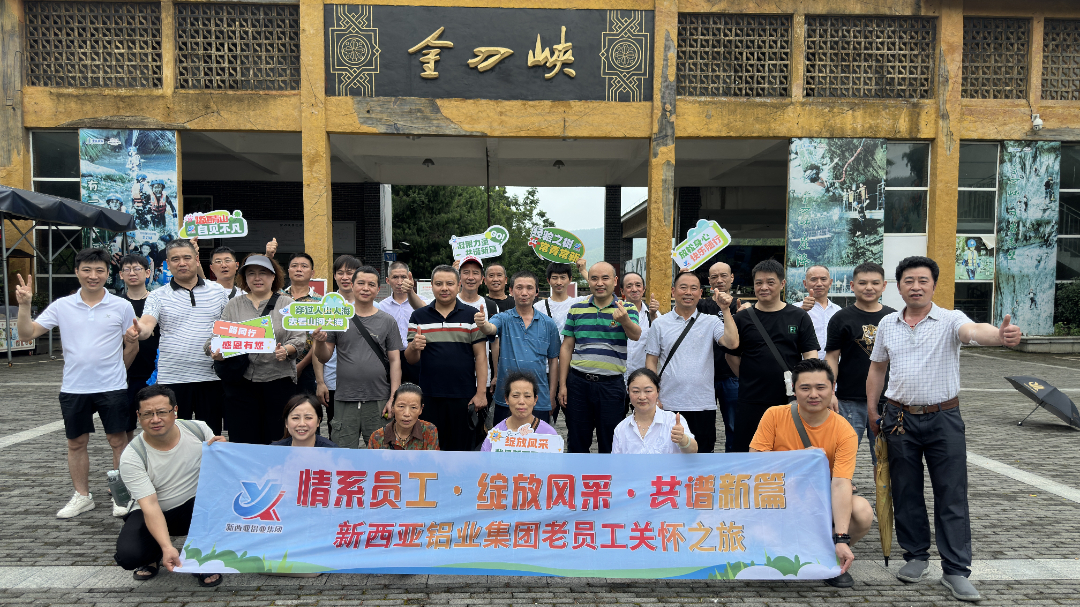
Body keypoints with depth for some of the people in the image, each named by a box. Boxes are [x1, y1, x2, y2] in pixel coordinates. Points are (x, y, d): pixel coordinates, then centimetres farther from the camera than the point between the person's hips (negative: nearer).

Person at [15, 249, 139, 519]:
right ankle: (82, 496, 26)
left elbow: (132, 346, 7)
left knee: (118, 440, 3)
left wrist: (117, 371, 8)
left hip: (112, 387, -2)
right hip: (74, 388, 2)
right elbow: (27, 334, 0)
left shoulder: (122, 307, -2)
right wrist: (24, 305, -13)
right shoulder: (62, 306, 2)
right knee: (76, 443, 11)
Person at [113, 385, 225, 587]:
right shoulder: (132, 457, -18)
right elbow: (150, 505, -26)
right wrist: (167, 547, -39)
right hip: (155, 514, -1)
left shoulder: (198, 430, -12)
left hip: (198, 507, 1)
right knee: (128, 555, -27)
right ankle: (154, 555, 12)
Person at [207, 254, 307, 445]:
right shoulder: (234, 305, 14)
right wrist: (215, 351, -12)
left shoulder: (287, 304, 9)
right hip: (240, 381, 2)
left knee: (276, 440, -2)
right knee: (242, 440, 0)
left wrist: (286, 350, -19)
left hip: (278, 379, -1)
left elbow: (300, 338, 1)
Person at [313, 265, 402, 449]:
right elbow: (324, 358, 7)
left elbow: (395, 361, 3)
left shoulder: (388, 321, 5)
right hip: (345, 401, 0)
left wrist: (394, 398, -3)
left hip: (378, 401, 0)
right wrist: (320, 342, -15)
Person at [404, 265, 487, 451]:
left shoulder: (472, 315, 4)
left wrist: (481, 392, -6)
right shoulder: (418, 317, 7)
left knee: (461, 448, 6)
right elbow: (410, 359, 6)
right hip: (429, 396, 1)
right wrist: (414, 347, -17)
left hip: (464, 397, -1)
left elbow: (480, 356, 2)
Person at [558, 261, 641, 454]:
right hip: (578, 382, 2)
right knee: (577, 442, 12)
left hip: (611, 385, -2)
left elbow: (636, 335, -20)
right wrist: (562, 384, 4)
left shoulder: (627, 309, 0)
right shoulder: (576, 309, 7)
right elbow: (566, 347, 8)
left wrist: (624, 320, -42)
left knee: (610, 444, 8)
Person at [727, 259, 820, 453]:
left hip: (789, 401, 0)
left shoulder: (799, 317, 3)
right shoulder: (742, 318, 4)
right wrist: (750, 381, 2)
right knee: (745, 451, 6)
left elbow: (811, 355, -1)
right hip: (750, 402, 0)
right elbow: (732, 356, 8)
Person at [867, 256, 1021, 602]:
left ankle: (956, 570, 10)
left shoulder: (950, 320, -7)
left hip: (943, 419, -3)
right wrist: (872, 410, 11)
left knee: (952, 497, 1)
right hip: (900, 419, 3)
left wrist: (1000, 335, -53)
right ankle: (916, 556, 27)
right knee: (906, 493, 11)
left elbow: (974, 330, -30)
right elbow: (877, 368, 14)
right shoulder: (887, 324, 5)